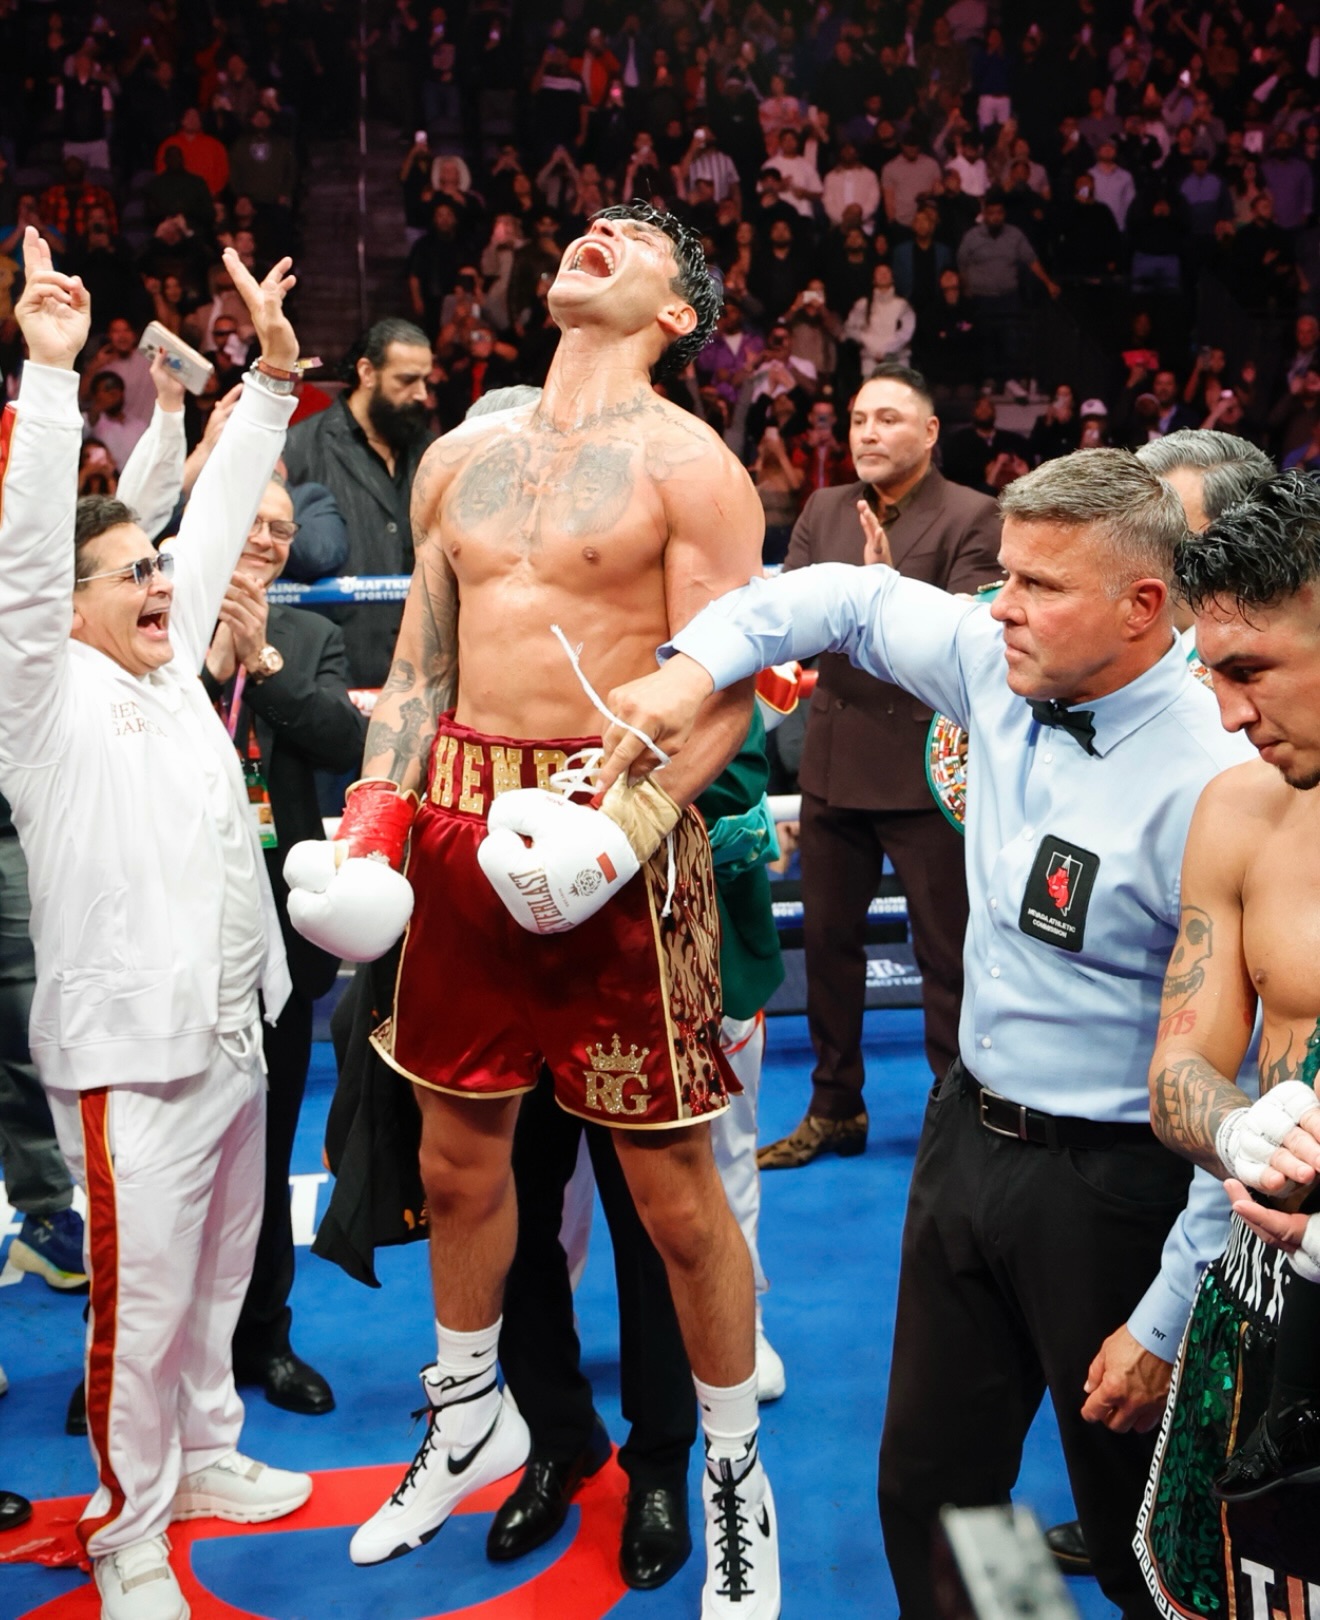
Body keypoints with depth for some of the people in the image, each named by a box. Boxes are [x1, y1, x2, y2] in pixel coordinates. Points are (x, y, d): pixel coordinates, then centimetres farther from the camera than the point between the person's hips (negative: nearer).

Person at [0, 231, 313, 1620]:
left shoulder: (170, 672, 9)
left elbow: (214, 520, 12)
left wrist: (271, 379, 10)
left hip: (230, 1033, 7)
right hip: (129, 1052, -7)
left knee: (217, 1277, 21)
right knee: (142, 1303, 2)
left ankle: (204, 1455, 40)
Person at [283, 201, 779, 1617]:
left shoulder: (687, 464, -4)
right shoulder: (460, 457, 13)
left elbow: (725, 692, -9)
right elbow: (418, 665, 17)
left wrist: (627, 825, -24)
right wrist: (374, 817, 5)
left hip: (615, 833, -5)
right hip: (459, 824, 6)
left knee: (668, 1182, 1)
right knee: (457, 1152, 18)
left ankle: (734, 1474, 22)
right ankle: (468, 1422, 40)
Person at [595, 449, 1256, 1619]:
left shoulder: (1209, 784, -24)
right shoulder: (1001, 666, -4)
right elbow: (854, 598, 15)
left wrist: (1171, 1322, -19)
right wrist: (696, 663, -1)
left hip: (1109, 1176, -6)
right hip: (967, 1128, 7)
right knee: (928, 1489, 19)